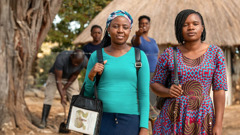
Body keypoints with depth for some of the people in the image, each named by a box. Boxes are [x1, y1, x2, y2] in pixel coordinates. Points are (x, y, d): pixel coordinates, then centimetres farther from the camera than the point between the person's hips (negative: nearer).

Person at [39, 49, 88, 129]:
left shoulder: (84, 60, -28)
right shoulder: (61, 58, -39)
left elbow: (74, 75, -13)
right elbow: (58, 79, -33)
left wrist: (65, 88, -11)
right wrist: (62, 96, -36)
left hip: (70, 78, 3)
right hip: (55, 75, -3)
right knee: (49, 96, -12)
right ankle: (43, 121, -6)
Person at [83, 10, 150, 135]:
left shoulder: (139, 56, 3)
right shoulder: (97, 56, 6)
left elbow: (144, 95, 1)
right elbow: (87, 93, 10)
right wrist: (91, 75, -8)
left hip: (129, 121, -1)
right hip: (101, 120, 1)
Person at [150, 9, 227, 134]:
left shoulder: (215, 53, 0)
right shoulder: (169, 54, 0)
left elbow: (219, 90, -1)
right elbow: (155, 84, 9)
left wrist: (218, 124, -7)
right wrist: (168, 92, -13)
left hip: (202, 118, 0)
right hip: (174, 119, 0)